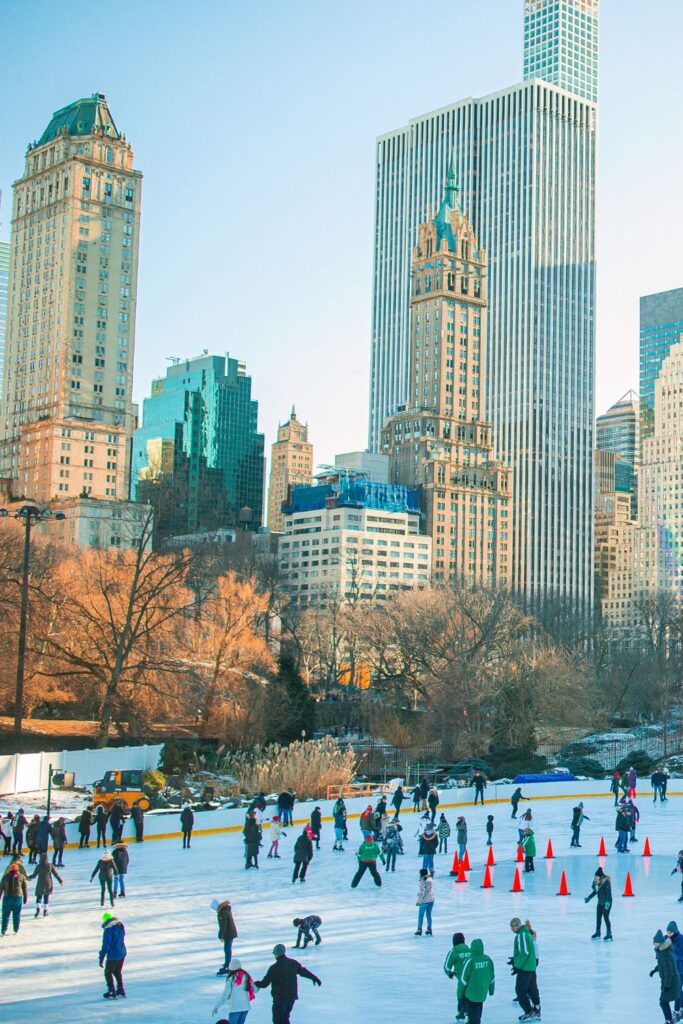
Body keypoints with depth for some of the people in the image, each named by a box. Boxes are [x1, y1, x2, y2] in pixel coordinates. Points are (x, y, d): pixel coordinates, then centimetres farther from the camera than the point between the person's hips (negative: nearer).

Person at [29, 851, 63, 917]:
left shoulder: (38, 866, -13)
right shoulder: (50, 865, -8)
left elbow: (34, 875, -7)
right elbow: (56, 874, -3)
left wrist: (29, 877, 14)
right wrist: (60, 881, 9)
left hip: (40, 884, -2)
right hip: (48, 884, 2)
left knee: (38, 897, 8)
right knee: (46, 897, 14)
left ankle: (38, 910, -10)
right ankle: (45, 911, 18)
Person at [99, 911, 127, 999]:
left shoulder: (108, 930, -22)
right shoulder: (121, 926, 0)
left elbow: (105, 945, -22)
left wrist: (101, 959, -17)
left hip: (113, 956, -7)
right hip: (122, 953, 7)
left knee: (108, 973, 11)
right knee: (117, 972, 24)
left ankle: (112, 992, 13)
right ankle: (121, 990, 29)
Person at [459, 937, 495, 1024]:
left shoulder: (470, 961, -19)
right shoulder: (488, 960, -5)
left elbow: (463, 980, -14)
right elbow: (492, 977, 6)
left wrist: (459, 994, -4)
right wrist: (491, 989, 21)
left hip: (470, 993, -4)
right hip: (483, 993, 4)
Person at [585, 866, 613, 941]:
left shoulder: (606, 882, -22)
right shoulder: (596, 881, 0)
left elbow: (609, 893, -24)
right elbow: (595, 891, 14)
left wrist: (607, 902, -33)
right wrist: (589, 898, 16)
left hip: (607, 902, -8)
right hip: (600, 902, 8)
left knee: (605, 917, -7)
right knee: (598, 917, 14)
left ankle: (609, 934, 3)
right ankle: (597, 933, 30)